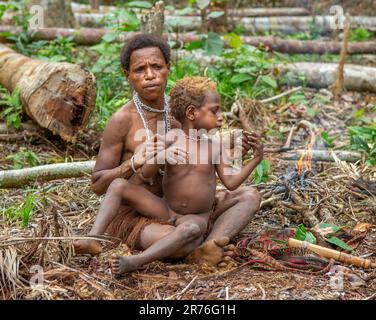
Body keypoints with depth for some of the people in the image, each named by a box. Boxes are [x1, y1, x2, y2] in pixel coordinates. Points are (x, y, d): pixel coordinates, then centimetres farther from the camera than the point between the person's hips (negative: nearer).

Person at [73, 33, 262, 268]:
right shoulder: (123, 119, -13)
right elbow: (98, 185, -10)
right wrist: (133, 163, -28)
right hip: (129, 216, -8)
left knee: (250, 196, -9)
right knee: (174, 240, -44)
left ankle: (209, 245, -31)